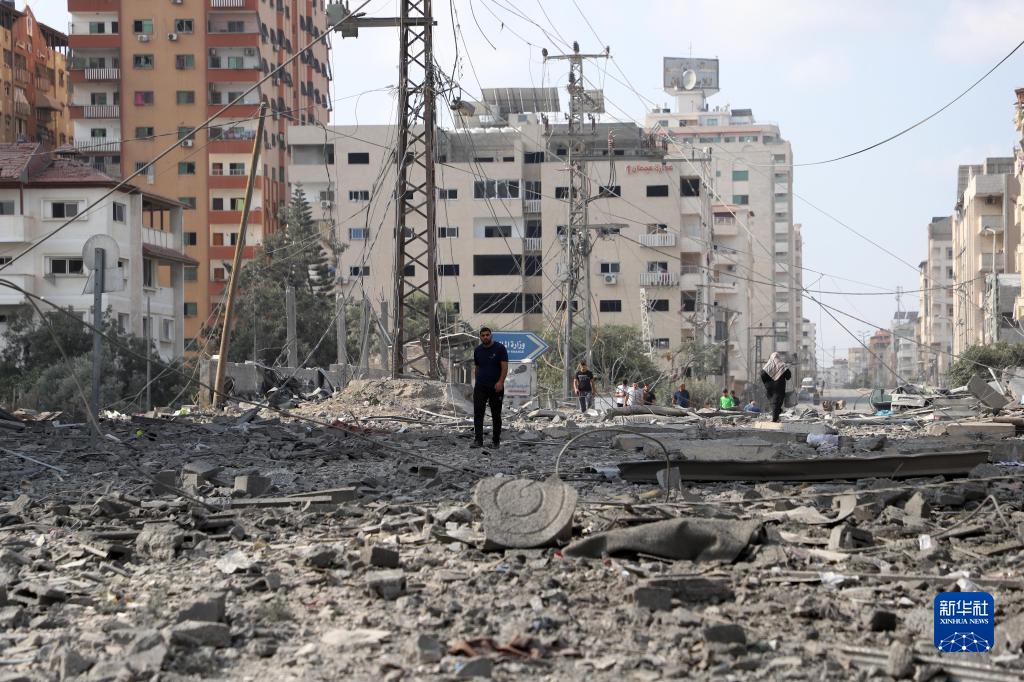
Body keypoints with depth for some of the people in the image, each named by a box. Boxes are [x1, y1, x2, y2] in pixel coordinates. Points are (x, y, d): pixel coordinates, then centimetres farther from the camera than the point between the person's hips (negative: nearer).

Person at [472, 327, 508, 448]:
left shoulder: (500, 348, -6)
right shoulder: (477, 350, 7)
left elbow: (504, 366, -12)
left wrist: (500, 382, -23)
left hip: (496, 387, -2)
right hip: (480, 387, 3)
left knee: (496, 415, 8)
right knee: (478, 413, -11)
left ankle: (496, 440, 20)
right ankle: (478, 440, -16)